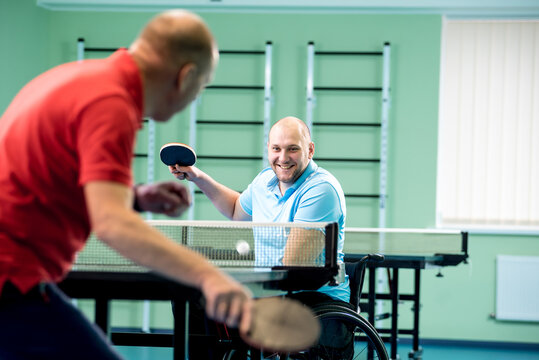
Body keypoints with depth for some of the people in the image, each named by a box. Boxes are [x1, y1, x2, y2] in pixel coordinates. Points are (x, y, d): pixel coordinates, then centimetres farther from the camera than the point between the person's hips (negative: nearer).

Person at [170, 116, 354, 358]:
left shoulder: (321, 190, -18)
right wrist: (197, 177, 26)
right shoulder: (265, 180, 9)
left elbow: (293, 268, -23)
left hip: (316, 299, -8)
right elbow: (237, 211, 34)